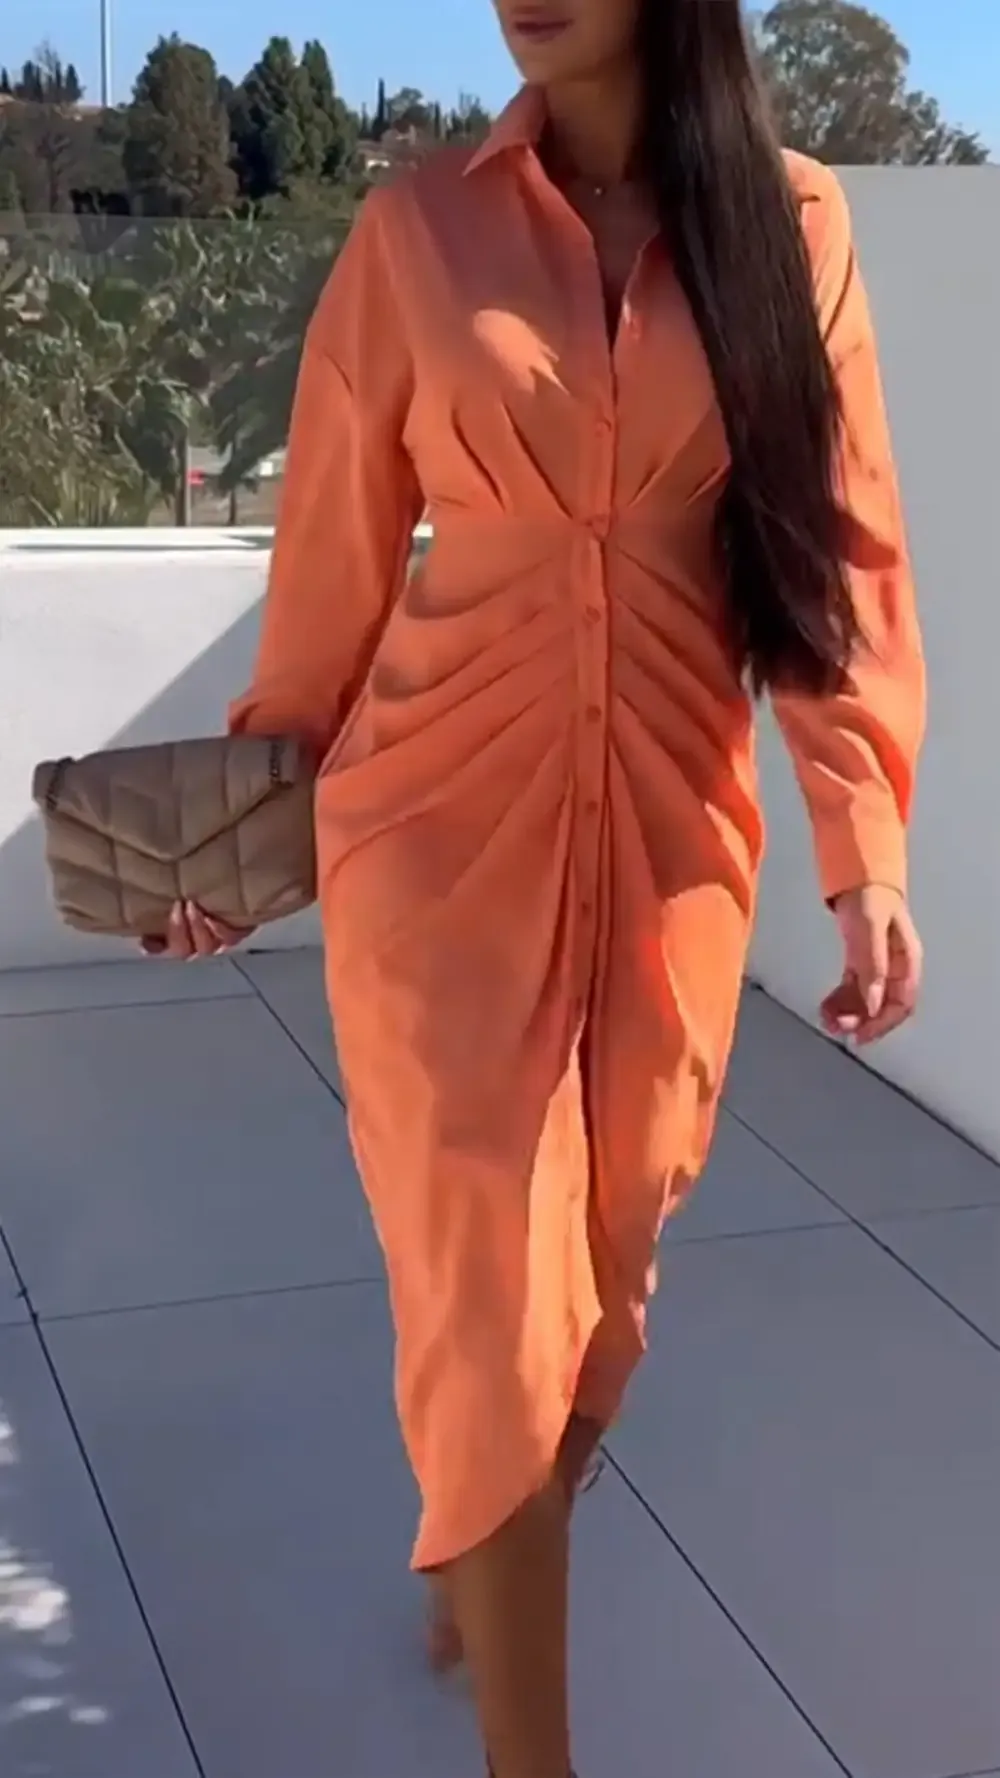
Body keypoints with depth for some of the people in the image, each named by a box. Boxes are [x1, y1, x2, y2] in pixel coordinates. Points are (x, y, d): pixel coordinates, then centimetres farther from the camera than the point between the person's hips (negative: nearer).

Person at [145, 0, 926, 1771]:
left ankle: (492, 1580, 42)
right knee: (489, 1304, -2)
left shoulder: (791, 224, 1)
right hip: (442, 825, -2)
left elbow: (841, 545, 0)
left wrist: (867, 843, -8)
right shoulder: (417, 228, -1)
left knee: (605, 1278, 14)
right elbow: (334, 554, 4)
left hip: (672, 828, 2)